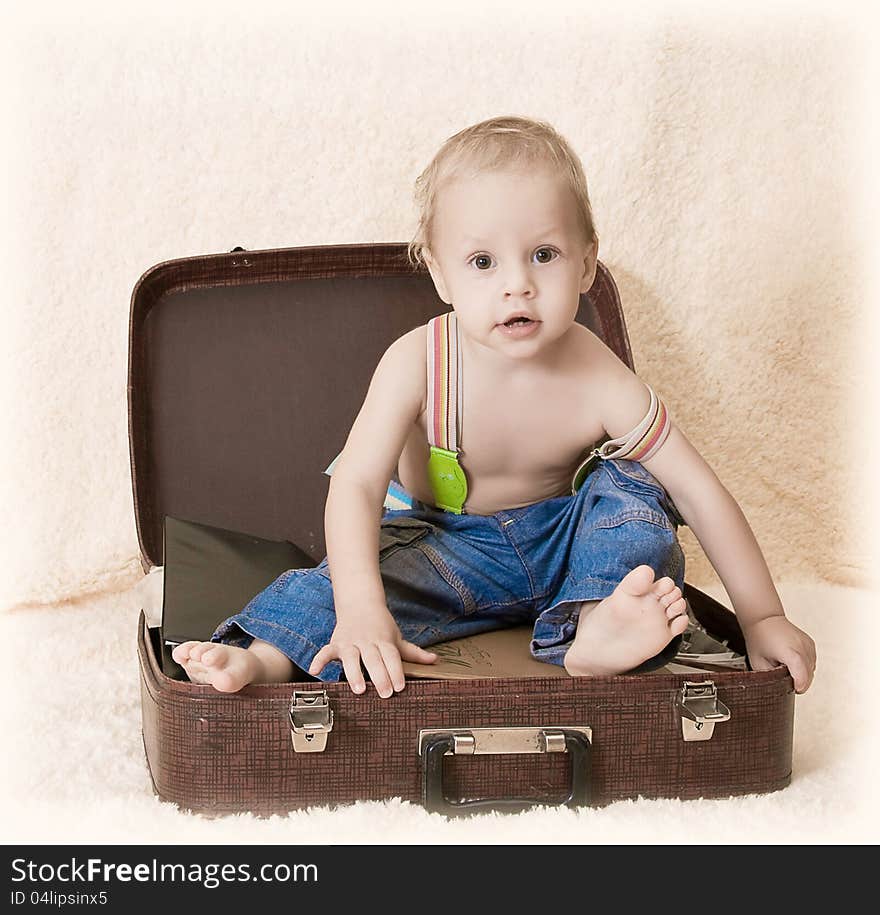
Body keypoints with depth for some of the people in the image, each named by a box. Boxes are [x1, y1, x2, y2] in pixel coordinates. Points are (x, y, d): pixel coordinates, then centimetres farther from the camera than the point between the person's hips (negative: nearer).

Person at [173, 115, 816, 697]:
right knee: (355, 573, -26)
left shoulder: (599, 384, -23)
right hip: (450, 545, -1)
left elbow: (699, 491, -18)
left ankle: (594, 628, -37)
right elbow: (356, 484, -29)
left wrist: (763, 618, -17)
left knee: (631, 487, -22)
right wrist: (360, 609, -45)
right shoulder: (418, 364, -24)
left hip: (563, 541, 1)